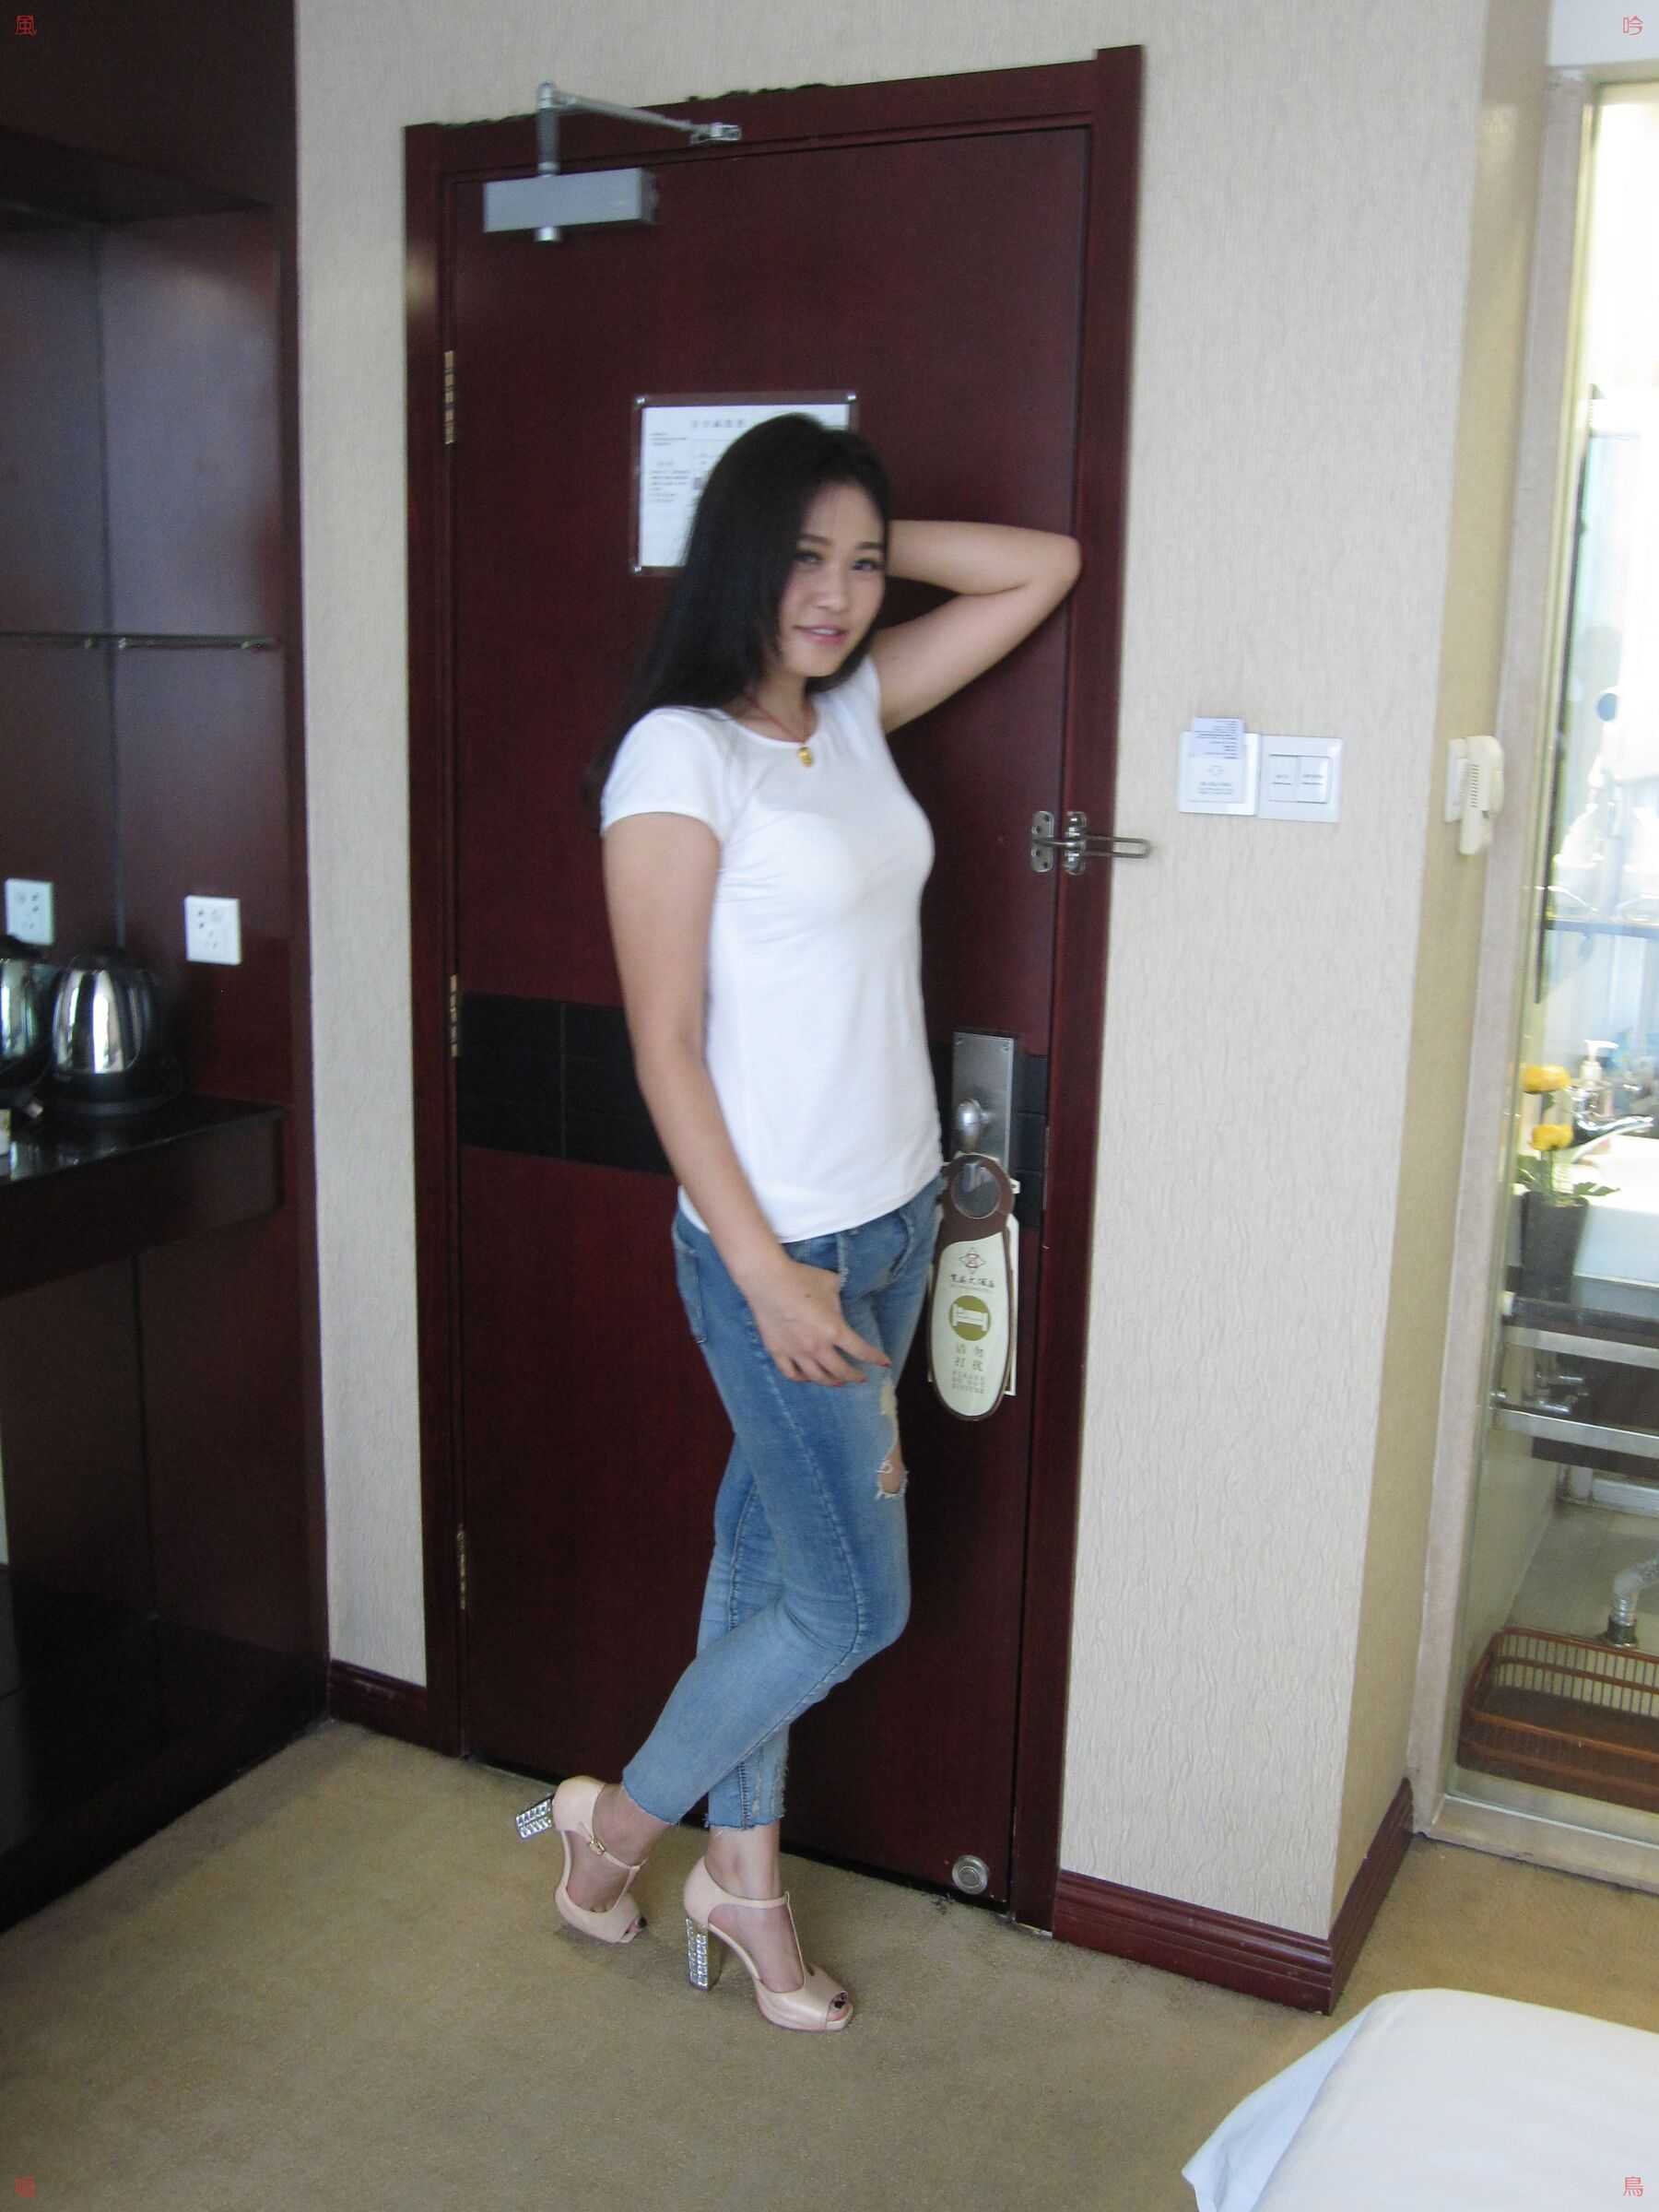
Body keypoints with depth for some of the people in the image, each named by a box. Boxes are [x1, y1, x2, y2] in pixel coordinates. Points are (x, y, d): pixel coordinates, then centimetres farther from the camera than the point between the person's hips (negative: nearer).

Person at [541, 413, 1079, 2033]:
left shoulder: (854, 714, 7)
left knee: (770, 1546, 17)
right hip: (778, 1241, -7)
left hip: (894, 1221, 7)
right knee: (854, 1602, 2)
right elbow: (666, 1046, -17)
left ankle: (741, 1872, 33)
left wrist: (874, 543, 3)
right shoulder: (678, 752, -15)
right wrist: (766, 1272, -19)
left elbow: (1045, 566, 14)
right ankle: (622, 1819, 25)